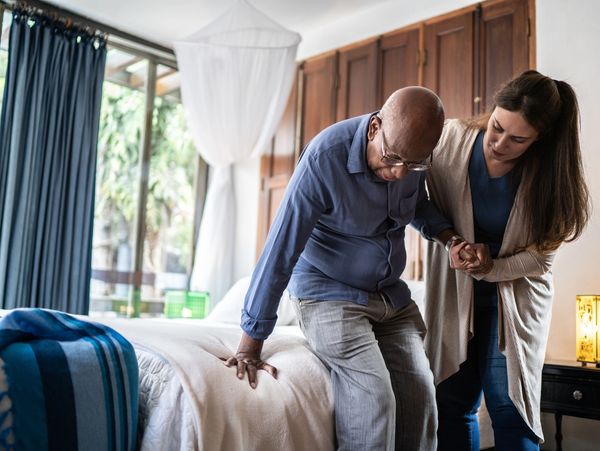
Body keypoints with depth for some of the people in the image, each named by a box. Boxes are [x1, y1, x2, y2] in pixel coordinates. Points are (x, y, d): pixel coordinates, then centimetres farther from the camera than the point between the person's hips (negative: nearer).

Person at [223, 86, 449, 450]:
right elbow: (281, 250, -23)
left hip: (391, 294, 6)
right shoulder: (326, 157, -24)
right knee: (374, 400, -19)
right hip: (330, 294, -5)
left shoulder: (415, 152, -7)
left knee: (421, 397, -6)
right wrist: (251, 345, -20)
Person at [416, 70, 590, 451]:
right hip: (455, 291, 1)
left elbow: (540, 255, -8)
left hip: (514, 295, -1)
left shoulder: (547, 175, -14)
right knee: (452, 402, 5)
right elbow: (429, 203, -2)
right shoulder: (453, 139, -13)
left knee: (510, 406, -2)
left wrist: (490, 268, -23)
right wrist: (452, 243, -19)